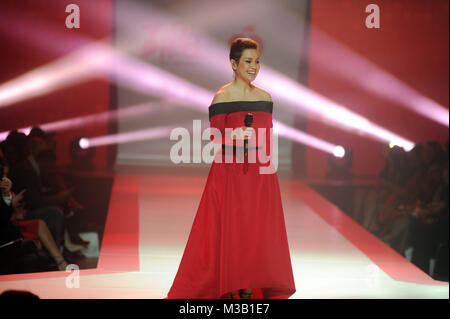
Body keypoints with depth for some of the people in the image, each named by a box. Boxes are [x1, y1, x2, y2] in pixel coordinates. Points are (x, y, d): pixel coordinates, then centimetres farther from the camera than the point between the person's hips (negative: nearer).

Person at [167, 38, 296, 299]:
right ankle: (226, 289, 4)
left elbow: (268, 139, 14)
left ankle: (248, 289, 11)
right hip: (229, 173, -5)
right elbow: (216, 138, -6)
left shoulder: (265, 97, 10)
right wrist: (234, 137, -25)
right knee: (228, 231, -4)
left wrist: (269, 169, 11)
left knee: (256, 232, 4)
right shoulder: (222, 98, -4)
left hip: (260, 176, 5)